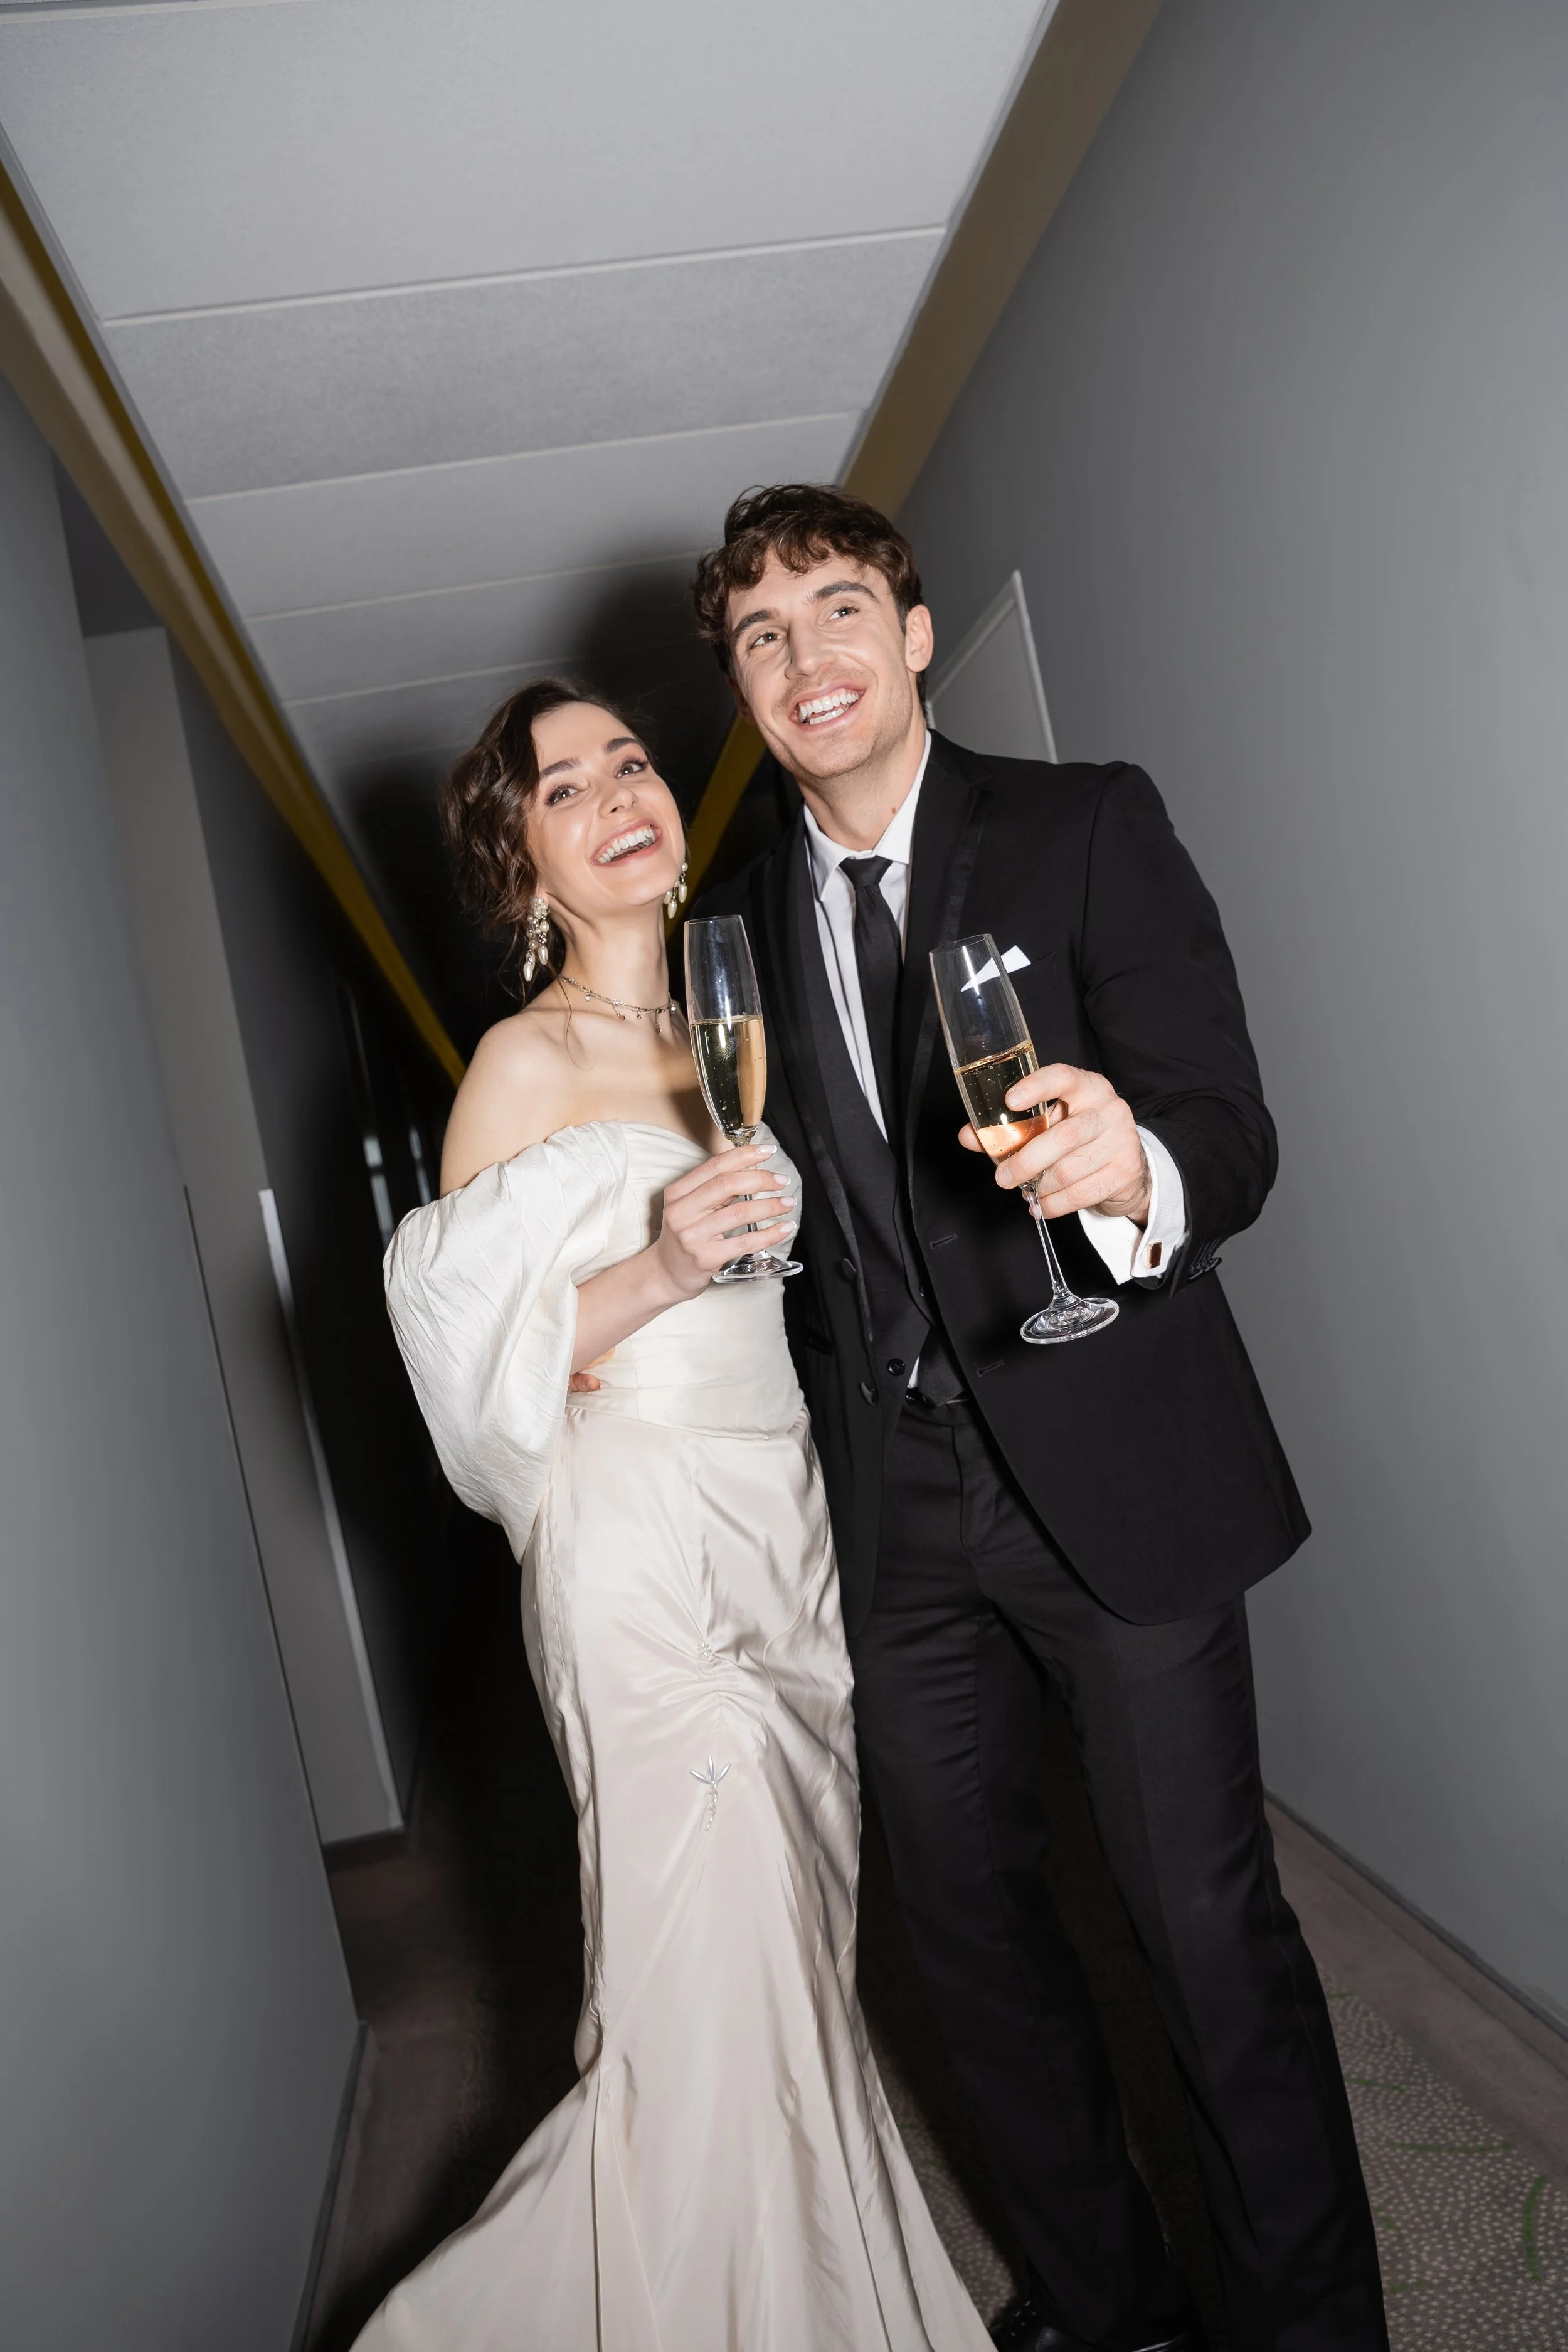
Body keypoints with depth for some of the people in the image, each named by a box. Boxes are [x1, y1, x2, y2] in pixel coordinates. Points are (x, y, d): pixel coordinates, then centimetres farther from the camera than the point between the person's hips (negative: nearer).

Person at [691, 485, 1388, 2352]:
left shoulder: (1087, 825, -3)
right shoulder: (736, 929, 10)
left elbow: (1229, 1130, -13)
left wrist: (1136, 1177, -33)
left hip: (1113, 1470, -4)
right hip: (896, 1512, 5)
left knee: (1209, 1925, 2)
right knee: (966, 1917, 16)